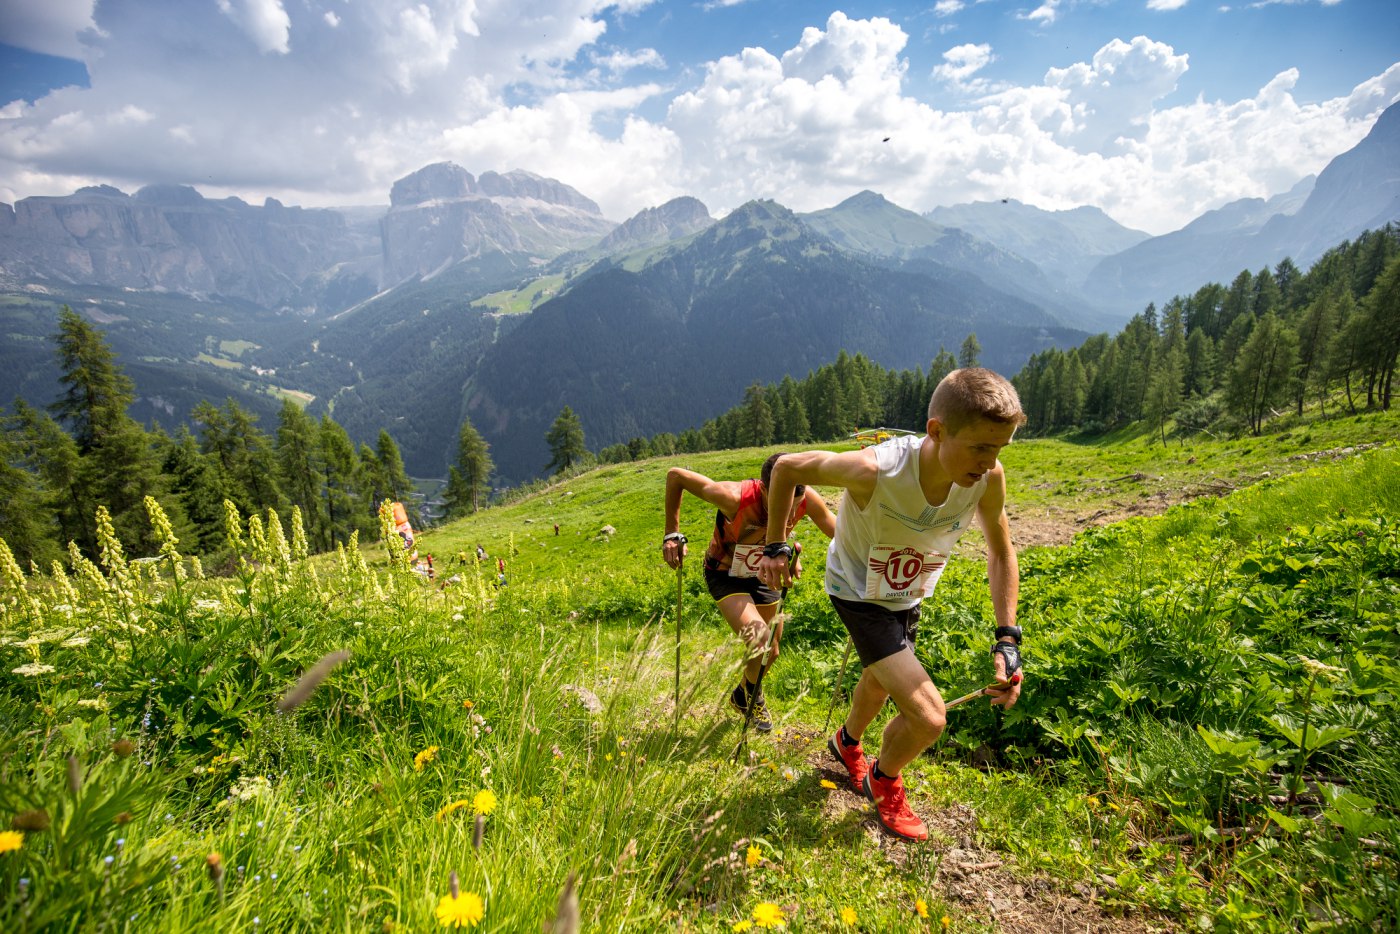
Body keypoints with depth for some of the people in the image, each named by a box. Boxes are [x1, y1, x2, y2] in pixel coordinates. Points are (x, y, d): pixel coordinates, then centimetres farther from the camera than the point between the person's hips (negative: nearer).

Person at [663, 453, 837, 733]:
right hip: (726, 576, -4)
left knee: (770, 652, 15)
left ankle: (742, 696, 47)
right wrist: (673, 534, -23)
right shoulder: (735, 498, -39)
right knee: (759, 640, -22)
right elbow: (675, 475, -26)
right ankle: (753, 695, 12)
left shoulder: (808, 500, -28)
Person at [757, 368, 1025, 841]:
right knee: (929, 717, -13)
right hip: (859, 594, -5)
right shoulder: (875, 470, -40)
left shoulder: (988, 478, -27)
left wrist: (1007, 639, -13)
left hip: (908, 595, 6)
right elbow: (787, 468, -23)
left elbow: (1001, 554, -8)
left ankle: (848, 743, 64)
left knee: (880, 682, 30)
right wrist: (775, 548, -12)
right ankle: (883, 783, 22)